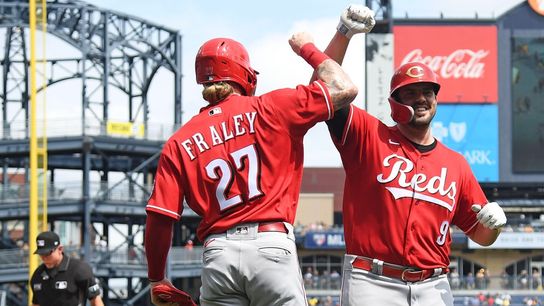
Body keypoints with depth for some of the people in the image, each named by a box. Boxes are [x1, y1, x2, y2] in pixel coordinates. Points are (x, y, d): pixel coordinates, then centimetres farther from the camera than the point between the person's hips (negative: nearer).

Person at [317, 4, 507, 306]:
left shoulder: (456, 164, 16)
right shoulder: (368, 137, 6)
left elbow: (481, 236, 22)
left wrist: (492, 222, -2)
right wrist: (343, 34, -17)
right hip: (371, 281, -3)